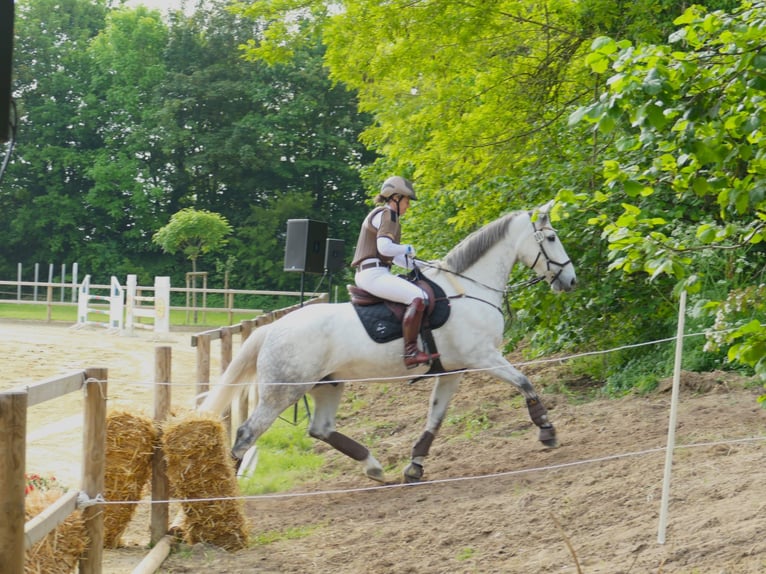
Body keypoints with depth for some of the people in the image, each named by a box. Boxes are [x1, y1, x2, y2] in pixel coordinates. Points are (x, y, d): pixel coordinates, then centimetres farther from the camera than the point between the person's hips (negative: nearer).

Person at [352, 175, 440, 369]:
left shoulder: (381, 215, 25)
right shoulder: (386, 214, -7)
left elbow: (391, 255, 27)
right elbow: (385, 247, -23)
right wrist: (408, 249, -6)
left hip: (370, 274, 11)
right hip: (373, 274, -11)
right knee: (417, 297, -27)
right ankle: (410, 353, -34)